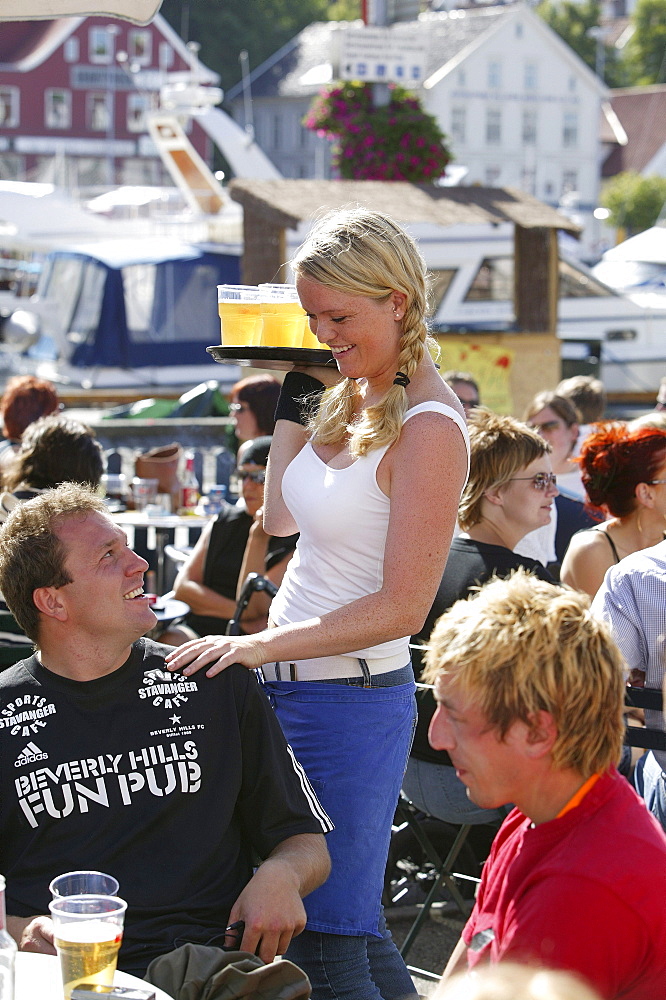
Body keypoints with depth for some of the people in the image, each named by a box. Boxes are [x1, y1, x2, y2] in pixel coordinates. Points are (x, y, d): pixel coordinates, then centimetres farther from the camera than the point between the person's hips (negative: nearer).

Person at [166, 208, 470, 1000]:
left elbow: (402, 607, -20)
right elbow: (282, 518, 20)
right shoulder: (352, 397, 8)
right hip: (292, 687, 9)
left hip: (351, 699, -9)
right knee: (355, 928, 17)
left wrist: (260, 646, -21)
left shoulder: (427, 427, -18)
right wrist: (296, 391, 13)